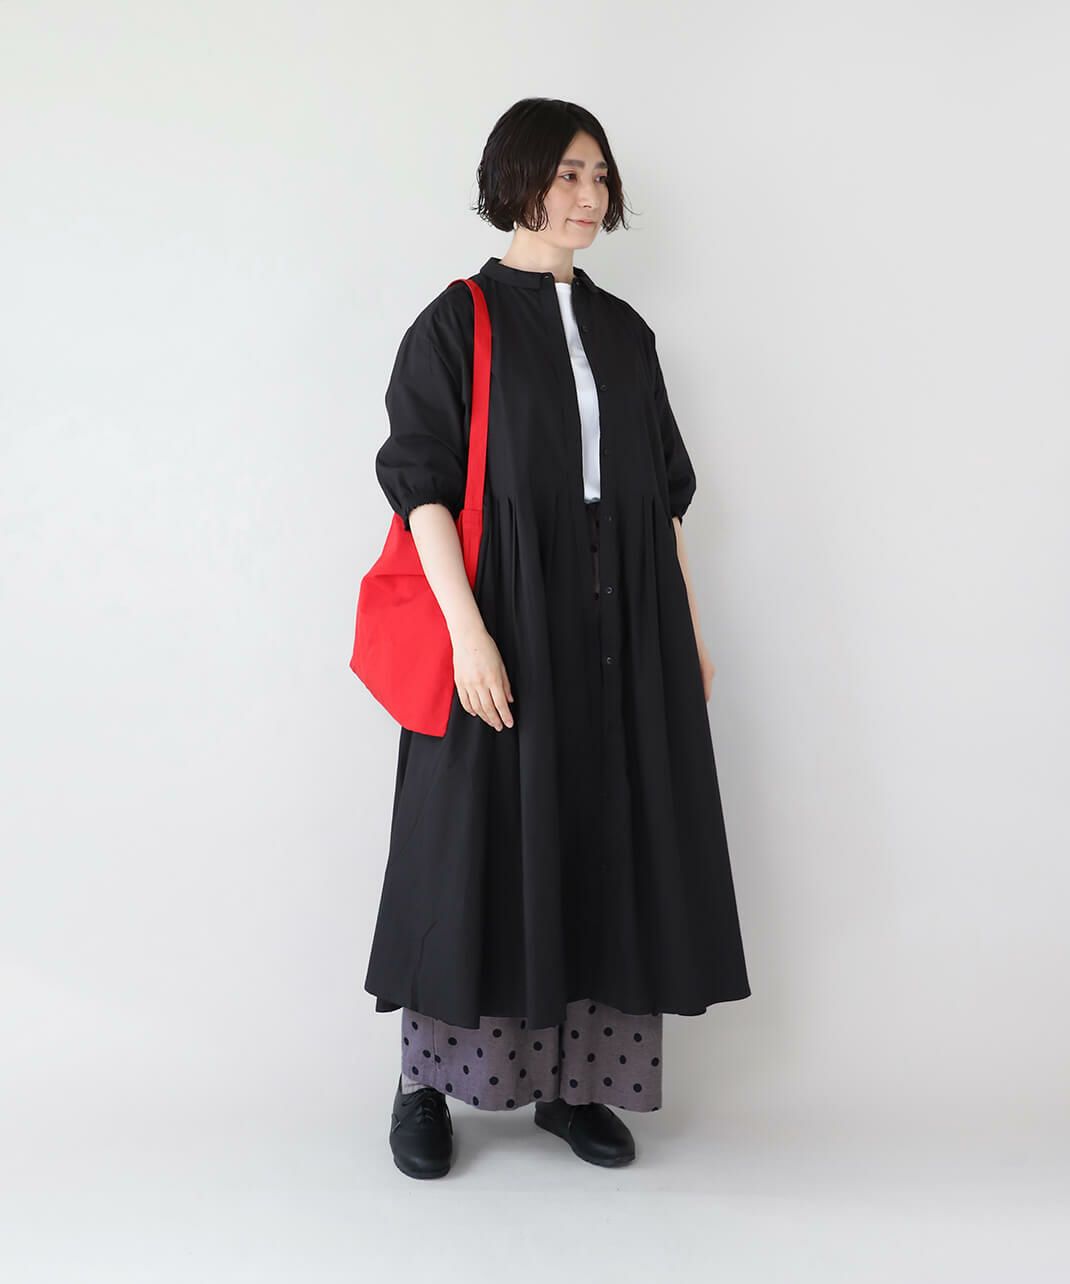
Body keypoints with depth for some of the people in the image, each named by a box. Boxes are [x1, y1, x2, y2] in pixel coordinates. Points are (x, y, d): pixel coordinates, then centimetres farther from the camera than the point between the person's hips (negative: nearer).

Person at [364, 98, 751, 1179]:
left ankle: (571, 1081, 22)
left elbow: (664, 491, 14)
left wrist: (688, 631, 10)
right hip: (507, 620, -5)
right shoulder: (459, 322, -1)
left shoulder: (624, 332, 14)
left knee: (609, 844, 6)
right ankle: (424, 1083, 19)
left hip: (621, 632, 5)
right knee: (480, 839, 0)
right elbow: (421, 483, -9)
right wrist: (468, 631, -19)